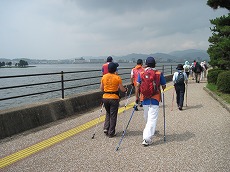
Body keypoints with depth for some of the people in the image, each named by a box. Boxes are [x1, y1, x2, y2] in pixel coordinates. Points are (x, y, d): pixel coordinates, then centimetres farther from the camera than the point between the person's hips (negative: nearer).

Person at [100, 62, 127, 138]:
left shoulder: (104, 77, 2)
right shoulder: (117, 77, -10)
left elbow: (101, 88, 6)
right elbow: (122, 89, -7)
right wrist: (126, 89, 13)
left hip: (105, 97, 4)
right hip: (114, 98, -4)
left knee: (108, 113, 23)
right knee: (113, 115, 6)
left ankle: (106, 128, 12)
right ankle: (111, 133, 12)